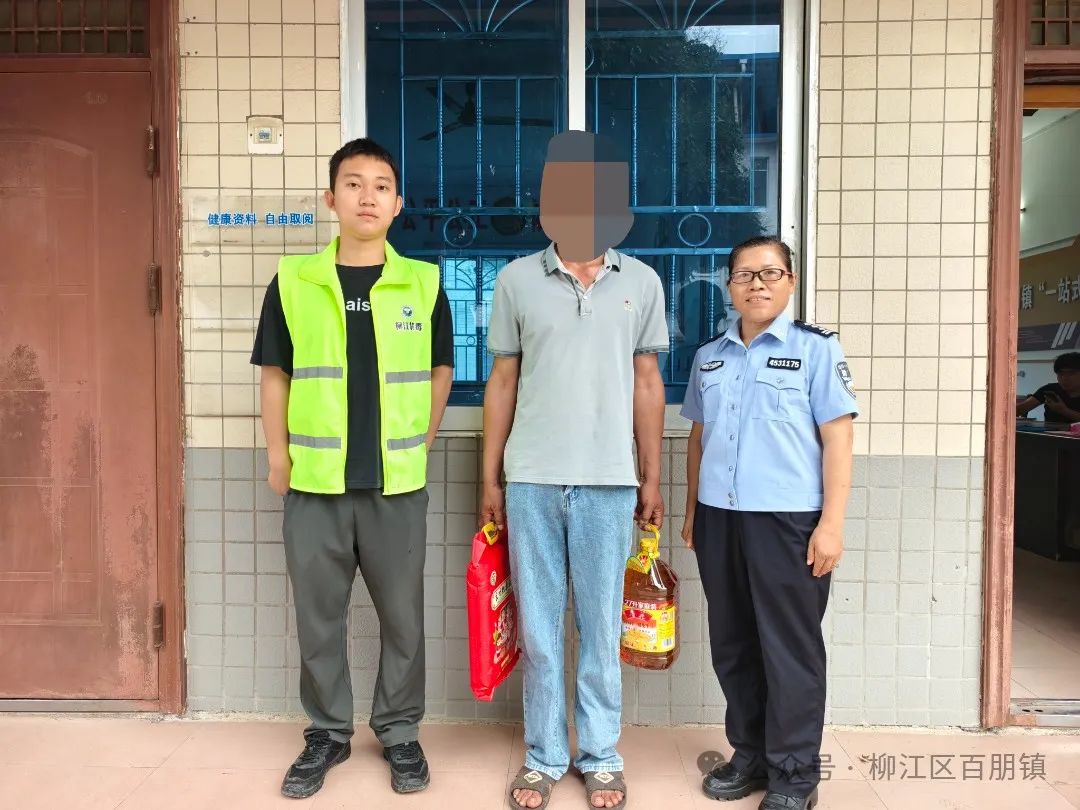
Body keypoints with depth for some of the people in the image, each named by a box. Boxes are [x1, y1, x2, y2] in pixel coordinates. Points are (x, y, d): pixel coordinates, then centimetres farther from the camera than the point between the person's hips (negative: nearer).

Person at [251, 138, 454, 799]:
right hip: (314, 482, 1)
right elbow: (275, 375, 6)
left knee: (403, 615, 10)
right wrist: (280, 458, 3)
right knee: (318, 615, 12)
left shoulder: (424, 283, 1)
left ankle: (400, 731, 30)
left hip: (397, 483, 0)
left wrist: (419, 450, 5)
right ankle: (328, 731, 32)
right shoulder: (293, 281, 1)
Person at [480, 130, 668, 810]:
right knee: (538, 626, 9)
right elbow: (503, 382, 6)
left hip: (608, 480, 0)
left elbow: (647, 383, 8)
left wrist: (652, 479, 7)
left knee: (601, 626, 8)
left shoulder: (641, 282, 5)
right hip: (531, 478, 1)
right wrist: (490, 479, 5)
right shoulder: (517, 279, 4)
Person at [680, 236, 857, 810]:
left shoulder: (816, 349, -2)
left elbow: (837, 440, -5)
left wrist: (831, 524, -11)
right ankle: (750, 754, 30)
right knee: (733, 646, 13)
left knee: (789, 649, 4)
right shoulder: (709, 356, 12)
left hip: (788, 521, -5)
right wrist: (691, 512, 15)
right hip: (719, 519, 5)